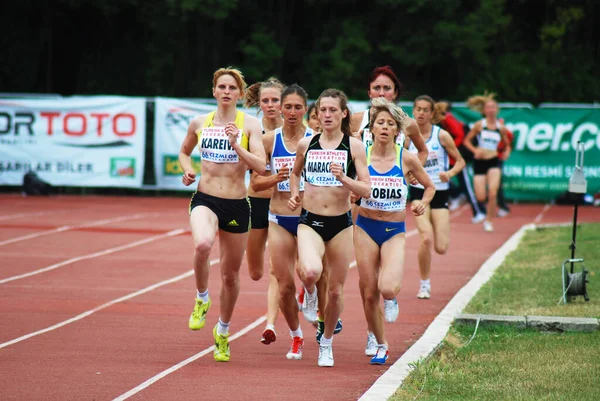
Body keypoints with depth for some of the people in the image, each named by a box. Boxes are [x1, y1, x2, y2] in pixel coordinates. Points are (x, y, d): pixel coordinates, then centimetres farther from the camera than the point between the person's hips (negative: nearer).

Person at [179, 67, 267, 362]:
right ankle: (202, 299, -8)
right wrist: (187, 170, 2)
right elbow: (184, 152, 23)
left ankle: (223, 331, 35)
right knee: (202, 244, -35)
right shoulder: (199, 123, 4)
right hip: (205, 200, 0)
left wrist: (236, 145, -25)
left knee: (230, 275, 11)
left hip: (236, 205, 0)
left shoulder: (249, 124, -3)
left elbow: (261, 166, -13)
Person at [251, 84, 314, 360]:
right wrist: (276, 177, -13)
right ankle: (296, 336, 23)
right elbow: (255, 184, 5)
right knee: (285, 286, 1)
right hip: (279, 219, 2)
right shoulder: (269, 140, 3)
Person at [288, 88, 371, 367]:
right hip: (310, 221, 0)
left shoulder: (354, 146, -2)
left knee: (335, 290, 6)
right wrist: (294, 195, 8)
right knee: (311, 272, -29)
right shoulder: (306, 144, 4)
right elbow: (295, 173, 25)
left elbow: (366, 190, -6)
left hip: (341, 223, 0)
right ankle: (309, 292, 9)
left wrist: (343, 179, -21)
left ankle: (326, 344, 29)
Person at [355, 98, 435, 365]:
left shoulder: (406, 159, -3)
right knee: (369, 293, 2)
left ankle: (393, 294, 16)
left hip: (395, 231, -1)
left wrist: (423, 203, -8)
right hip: (366, 228, 1)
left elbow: (430, 187, 11)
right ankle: (379, 344, 24)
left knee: (388, 289, -23)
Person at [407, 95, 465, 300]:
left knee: (441, 248, -5)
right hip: (419, 192, -1)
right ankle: (424, 284, -3)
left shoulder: (441, 135, -4)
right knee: (426, 239, -22)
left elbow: (460, 161, 2)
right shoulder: (408, 137, -2)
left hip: (440, 193, 1)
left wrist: (450, 173, -17)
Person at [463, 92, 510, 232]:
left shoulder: (500, 127, 4)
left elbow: (506, 142, 19)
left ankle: (489, 221, 0)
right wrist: (475, 150, -11)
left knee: (492, 193, -16)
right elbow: (467, 140, 5)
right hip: (479, 162, -1)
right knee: (481, 197, -7)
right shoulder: (479, 125, -1)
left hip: (493, 162, 1)